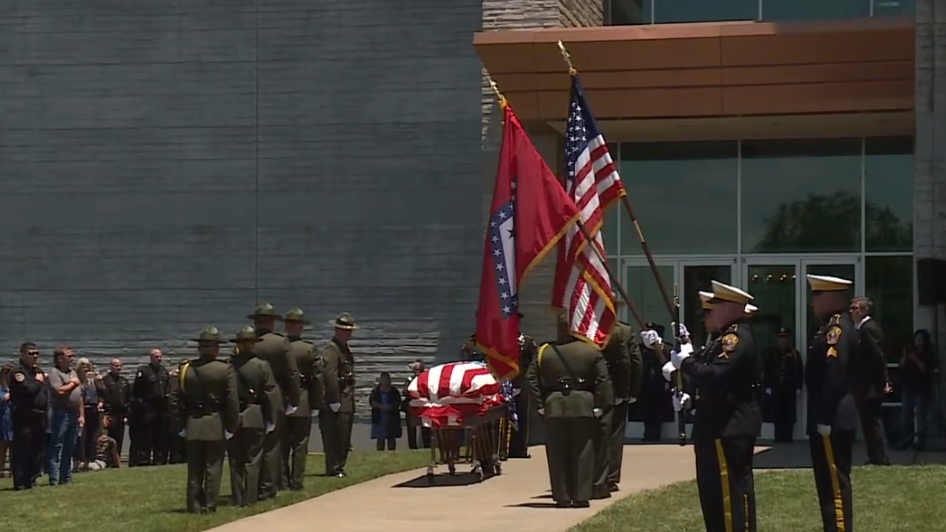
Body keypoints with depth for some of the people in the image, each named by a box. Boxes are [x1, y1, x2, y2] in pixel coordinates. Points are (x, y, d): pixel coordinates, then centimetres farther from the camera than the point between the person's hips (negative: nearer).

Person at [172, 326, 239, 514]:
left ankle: (194, 506, 11)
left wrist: (180, 424, 9)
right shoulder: (225, 370, -9)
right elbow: (232, 400, -11)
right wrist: (232, 425, -3)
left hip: (193, 425, 3)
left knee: (194, 469, 10)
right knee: (213, 468, 3)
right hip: (216, 425, -3)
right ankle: (209, 506, 3)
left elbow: (176, 399, 2)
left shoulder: (186, 369, 1)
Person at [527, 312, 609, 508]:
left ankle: (562, 497, 7)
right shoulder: (592, 351, 0)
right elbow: (602, 380, -6)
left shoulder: (544, 352, 2)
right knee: (582, 454, 5)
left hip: (554, 407, 1)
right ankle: (581, 496, 4)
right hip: (583, 407, -1)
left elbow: (533, 379, 0)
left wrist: (540, 405, 2)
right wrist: (599, 406, -3)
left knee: (558, 454, 6)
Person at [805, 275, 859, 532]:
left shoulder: (837, 329, -16)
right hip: (834, 418, 11)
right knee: (831, 483, 14)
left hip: (832, 420, -11)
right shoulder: (834, 327, 16)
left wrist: (824, 420, -24)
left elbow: (833, 375, -23)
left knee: (835, 483, -8)